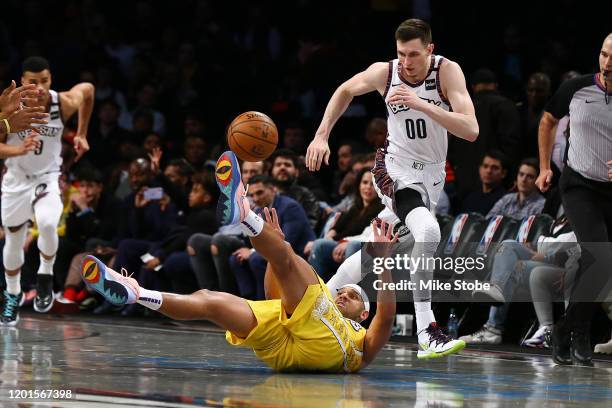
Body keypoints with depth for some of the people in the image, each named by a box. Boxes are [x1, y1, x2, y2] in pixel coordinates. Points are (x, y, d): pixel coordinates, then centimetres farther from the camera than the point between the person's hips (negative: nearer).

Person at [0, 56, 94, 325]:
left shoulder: (64, 103, -19)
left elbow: (87, 89, 3)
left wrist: (82, 134, 7)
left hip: (47, 178, -1)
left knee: (47, 224, -31)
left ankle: (45, 277, -4)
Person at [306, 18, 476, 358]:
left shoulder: (447, 71, -20)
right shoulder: (384, 72, -16)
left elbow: (470, 131, -32)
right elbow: (346, 91, 7)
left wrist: (420, 104, -40)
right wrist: (322, 135, 0)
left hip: (432, 173, 3)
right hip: (395, 169, -3)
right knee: (427, 230, -28)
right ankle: (425, 331, -28)